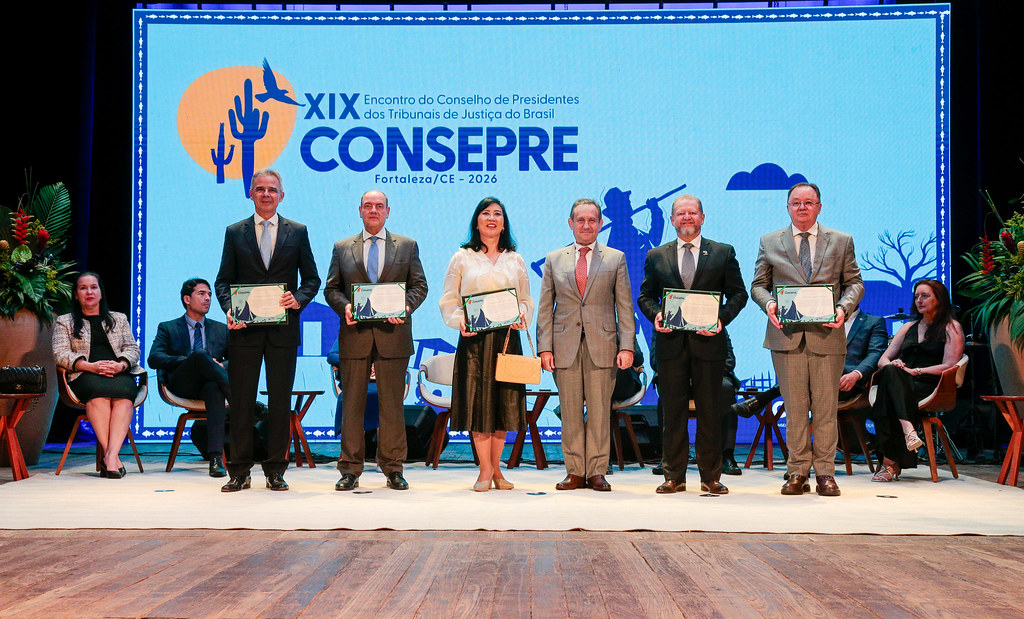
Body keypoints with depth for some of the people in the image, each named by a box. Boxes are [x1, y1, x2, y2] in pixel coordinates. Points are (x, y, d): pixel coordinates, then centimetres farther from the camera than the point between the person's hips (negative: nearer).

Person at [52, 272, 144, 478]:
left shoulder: (119, 319, 27)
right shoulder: (64, 322, 21)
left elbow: (133, 349, 17)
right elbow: (60, 354, 6)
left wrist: (120, 365, -8)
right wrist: (90, 366, -12)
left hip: (120, 373, 2)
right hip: (85, 376, -2)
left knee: (123, 393, -37)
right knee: (99, 391, -39)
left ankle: (111, 454, -51)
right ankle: (112, 458, -47)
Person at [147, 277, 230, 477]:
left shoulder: (222, 330, 26)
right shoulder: (168, 328, 19)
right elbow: (154, 359, 1)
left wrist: (222, 366, -10)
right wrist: (189, 360, -13)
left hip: (209, 384, 1)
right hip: (182, 384, -1)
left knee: (214, 387, -39)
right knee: (200, 354, -34)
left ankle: (216, 456, -50)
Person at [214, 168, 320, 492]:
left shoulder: (297, 232, 9)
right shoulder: (235, 232, 10)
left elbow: (311, 278, 10)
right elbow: (224, 280, 7)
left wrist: (299, 299, -11)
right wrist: (229, 308, -11)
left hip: (283, 328, 0)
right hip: (244, 328, 0)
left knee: (280, 400, 3)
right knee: (241, 400, 1)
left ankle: (275, 470, 11)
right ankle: (239, 471, 8)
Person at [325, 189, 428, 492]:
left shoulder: (407, 246, 12)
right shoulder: (342, 248, 13)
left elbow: (419, 285, 9)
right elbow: (331, 288, 10)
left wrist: (406, 306, -10)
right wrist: (344, 306, -10)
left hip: (392, 334, 0)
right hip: (355, 333, 0)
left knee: (392, 404, 2)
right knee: (352, 403, 2)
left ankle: (393, 469, 10)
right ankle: (350, 469, 8)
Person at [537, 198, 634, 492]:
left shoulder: (616, 258, 9)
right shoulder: (554, 260, 11)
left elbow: (625, 306, 5)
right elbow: (545, 308, 9)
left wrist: (626, 346, -4)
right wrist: (545, 347, -1)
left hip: (602, 345, -1)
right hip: (565, 347, 1)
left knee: (600, 410, 0)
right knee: (570, 412, 2)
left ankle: (597, 472, 7)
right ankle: (575, 471, 10)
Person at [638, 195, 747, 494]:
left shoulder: (723, 253, 8)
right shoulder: (656, 256, 12)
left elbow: (738, 293, 6)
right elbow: (645, 295, 13)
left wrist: (722, 318, -11)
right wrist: (655, 315, -8)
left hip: (708, 343, -1)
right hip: (671, 343, 1)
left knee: (709, 411, 3)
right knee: (673, 412, 3)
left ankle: (711, 476, 11)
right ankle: (674, 476, 11)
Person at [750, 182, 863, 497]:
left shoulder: (841, 241, 12)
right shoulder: (769, 242, 12)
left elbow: (854, 282, 11)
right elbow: (758, 284, 12)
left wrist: (843, 307, -9)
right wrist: (768, 303, -9)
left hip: (827, 334, 0)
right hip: (787, 336, 0)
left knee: (826, 407, 1)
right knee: (794, 407, 2)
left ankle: (825, 472, 10)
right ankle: (798, 471, 9)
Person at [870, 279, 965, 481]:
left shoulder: (951, 328, 12)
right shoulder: (909, 327, 29)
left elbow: (949, 366, -3)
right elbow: (883, 360, 21)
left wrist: (916, 371, -12)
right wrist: (891, 365, -4)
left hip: (929, 386, -4)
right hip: (900, 383, 4)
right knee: (890, 371, -36)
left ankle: (890, 461, -44)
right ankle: (907, 428, -49)